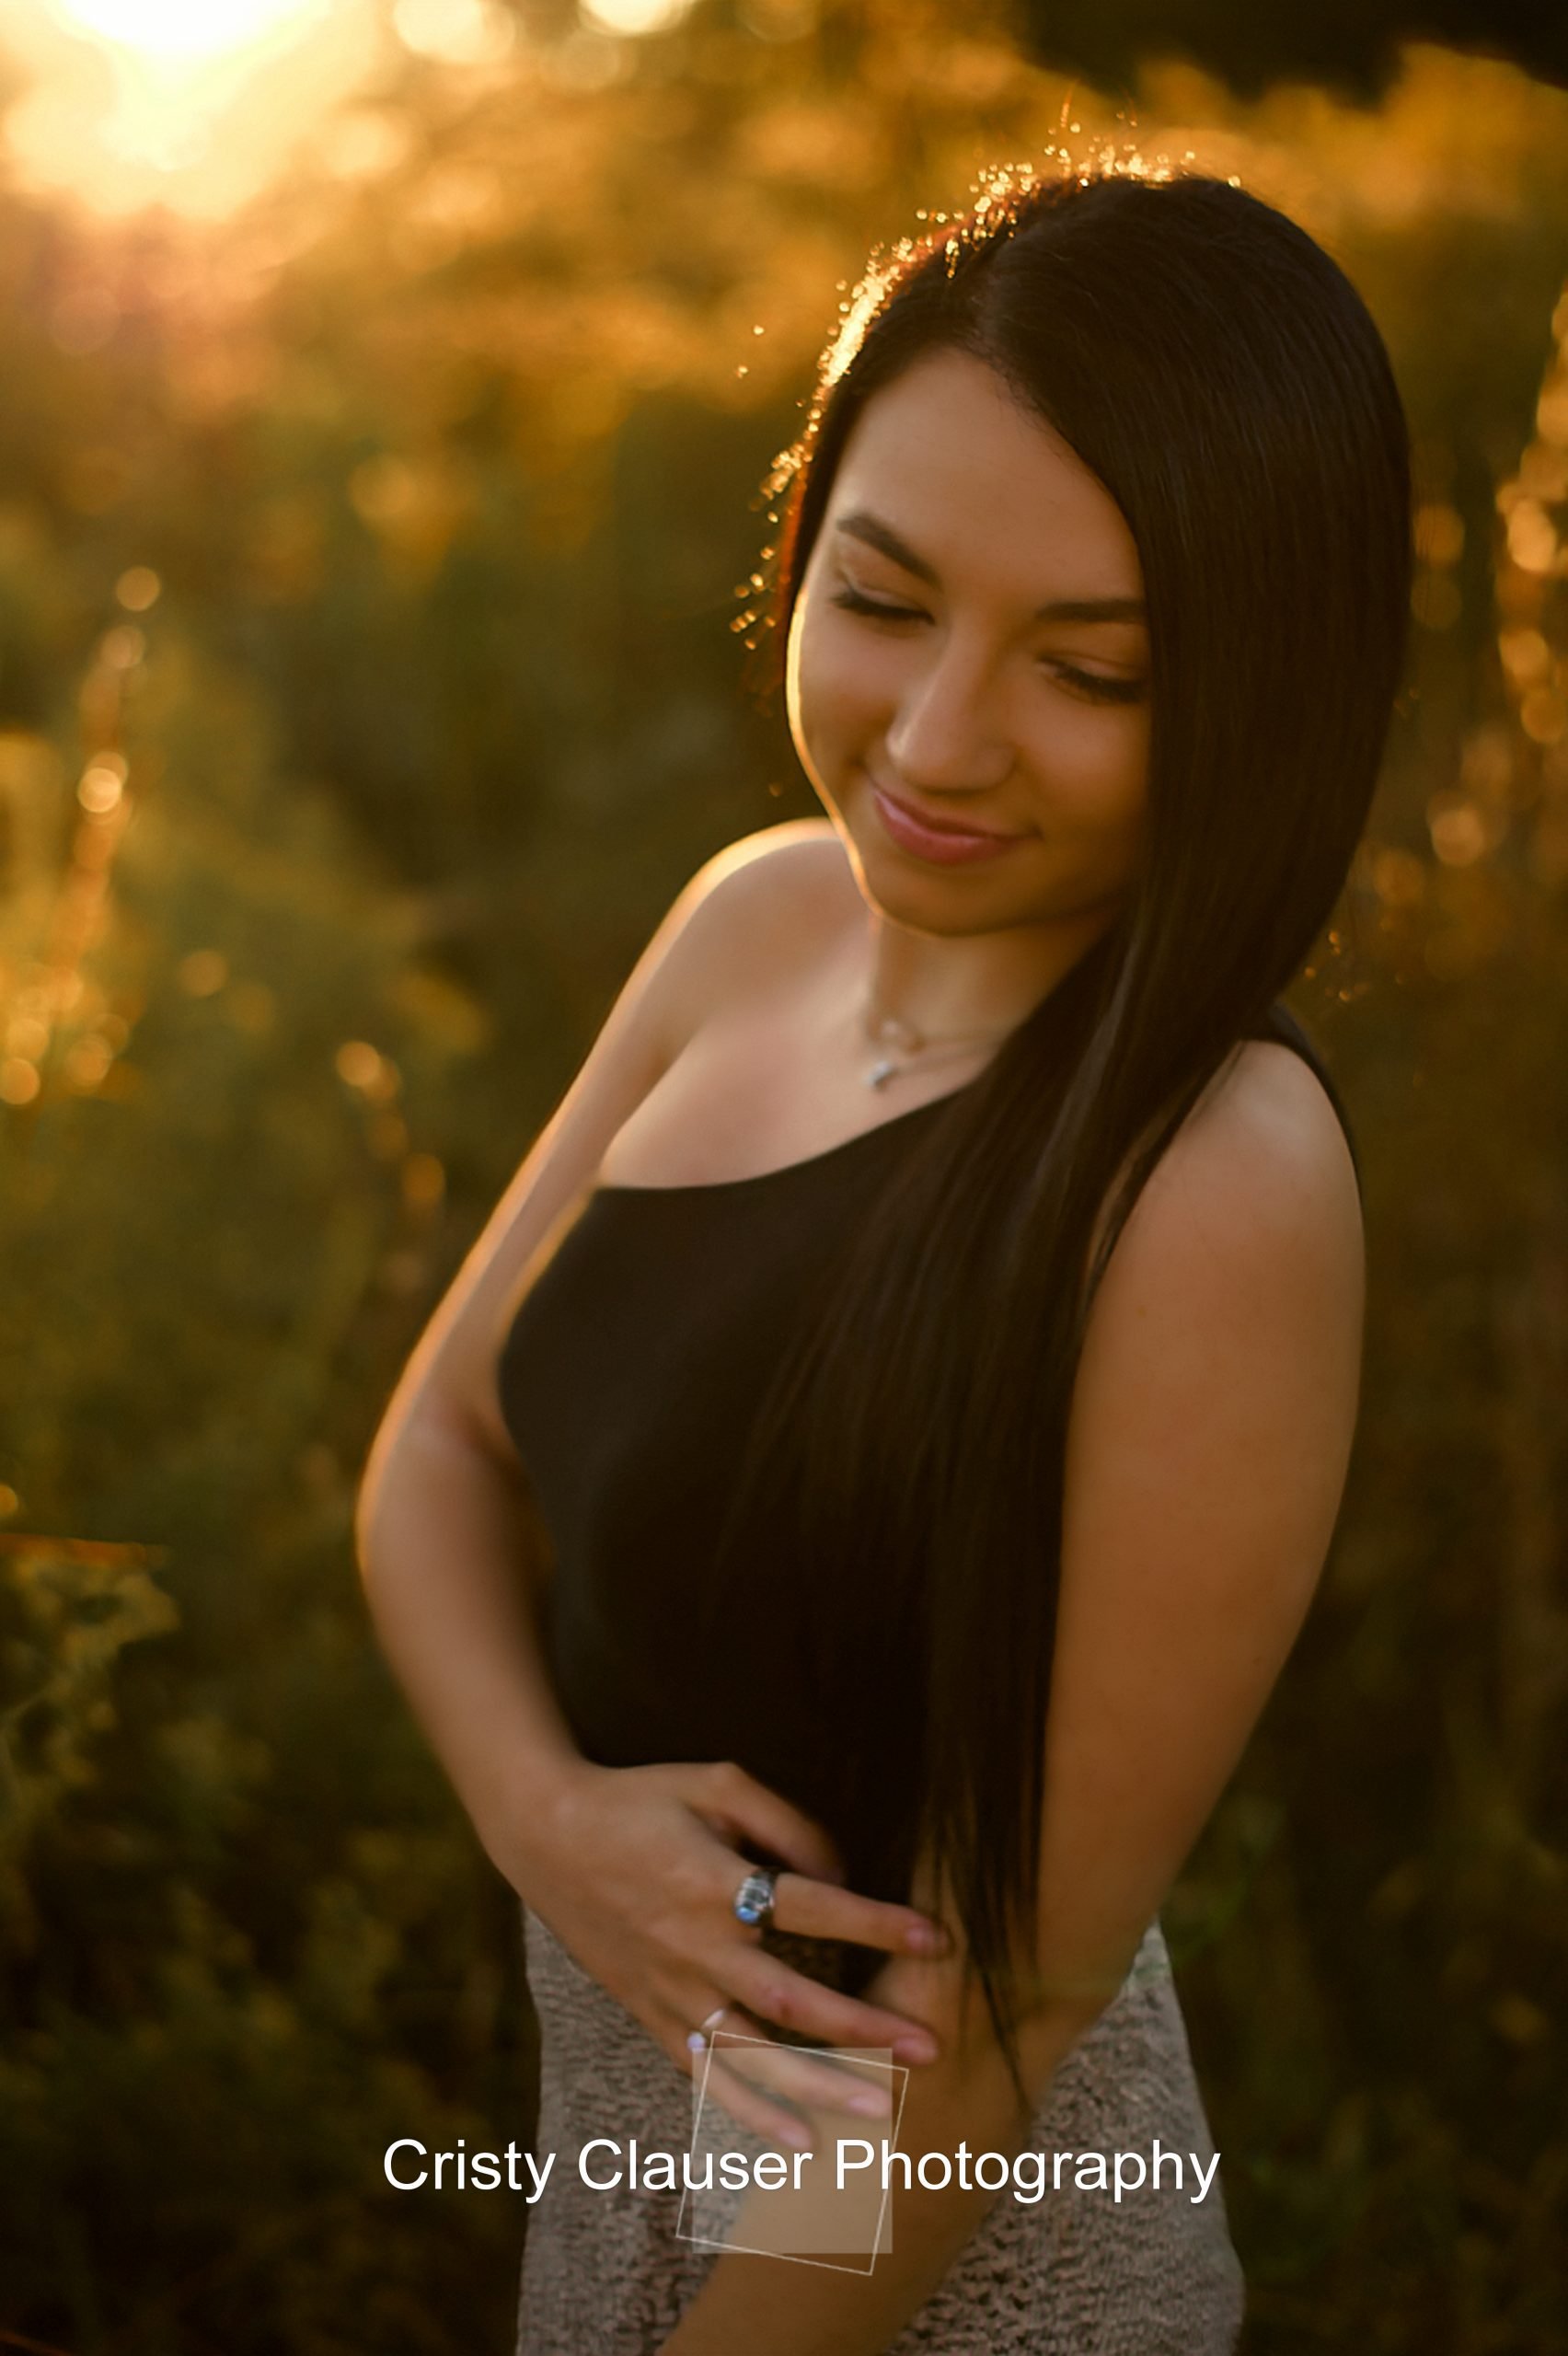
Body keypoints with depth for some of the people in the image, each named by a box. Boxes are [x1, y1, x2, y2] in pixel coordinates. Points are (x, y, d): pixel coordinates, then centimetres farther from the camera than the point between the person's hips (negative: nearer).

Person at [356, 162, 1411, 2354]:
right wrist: (548, 1814, -20)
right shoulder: (764, 911, -9)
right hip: (629, 2084, 6)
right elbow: (444, 1442, -2)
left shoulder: (1218, 1189, -31)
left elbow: (995, 2003, -25)